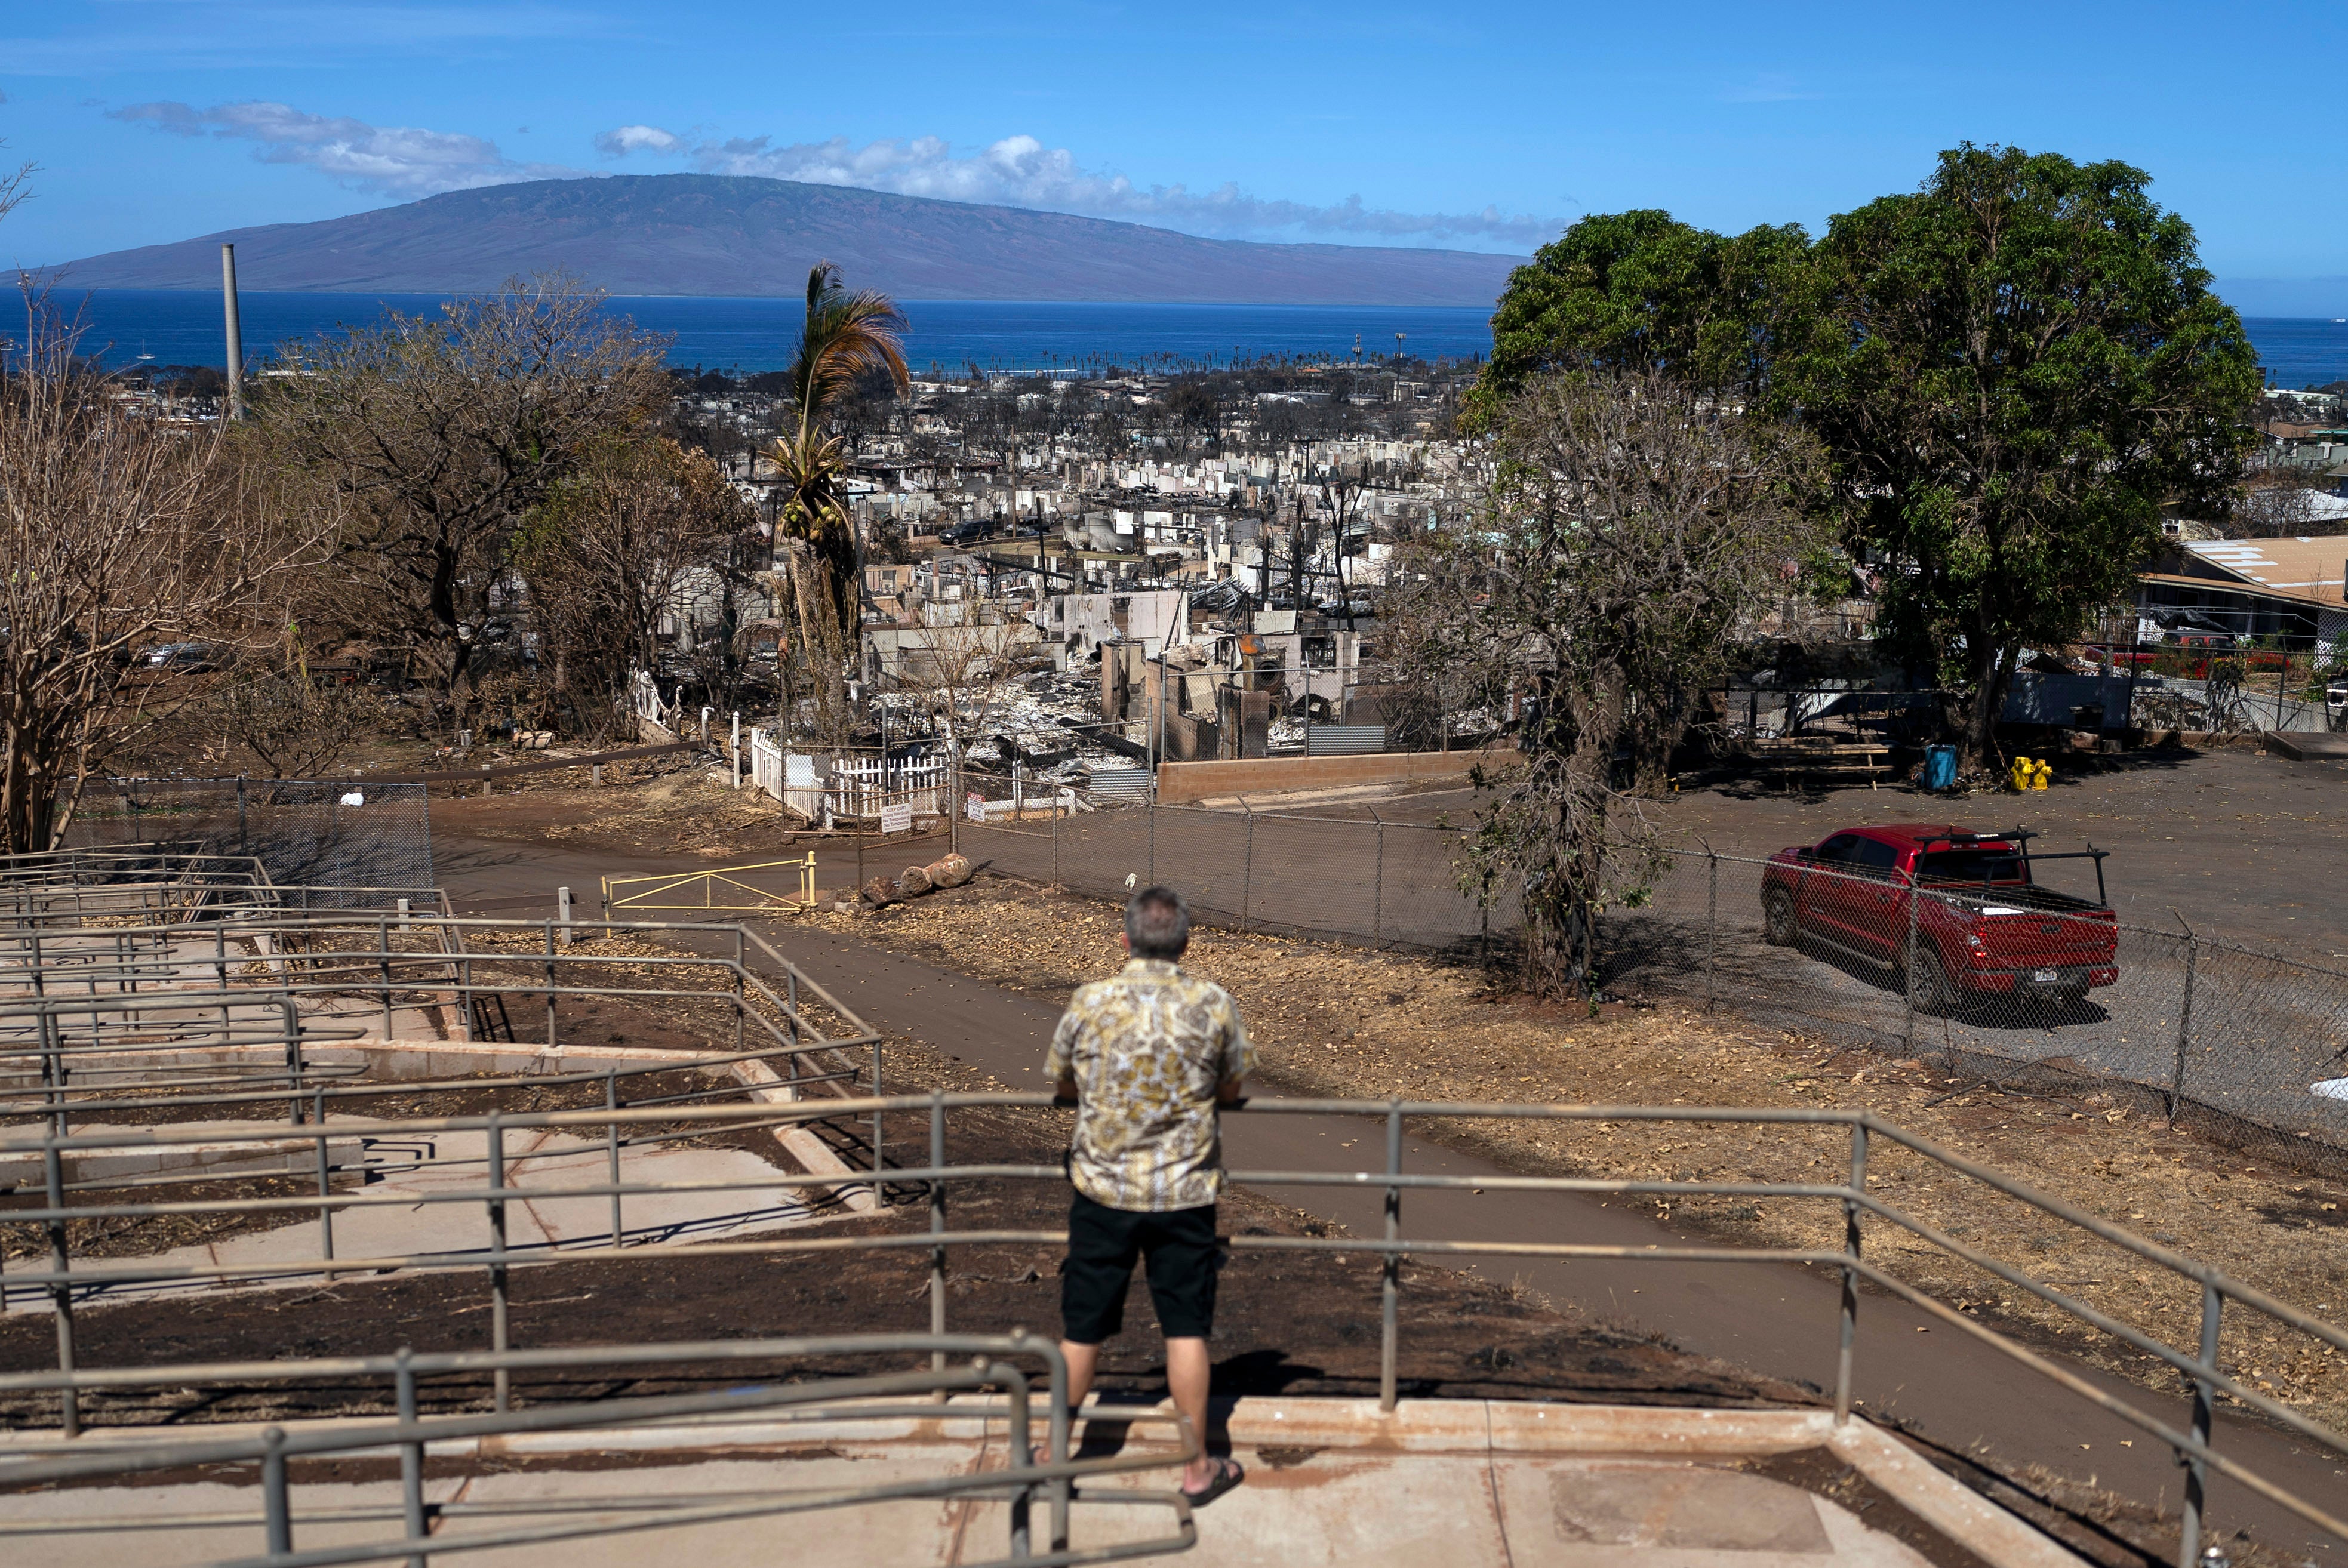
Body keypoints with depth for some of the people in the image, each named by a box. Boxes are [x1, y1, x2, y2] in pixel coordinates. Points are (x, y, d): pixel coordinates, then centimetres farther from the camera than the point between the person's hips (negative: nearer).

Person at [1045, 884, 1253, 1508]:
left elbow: (1062, 1084, 7)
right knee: (1186, 1328, 10)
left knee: (1081, 1330, 12)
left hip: (1103, 1189, 0)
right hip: (1186, 1193, 0)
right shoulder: (1214, 1004, -8)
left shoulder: (1089, 1003, -9)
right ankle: (1198, 1468, 19)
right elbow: (1231, 1090, 6)